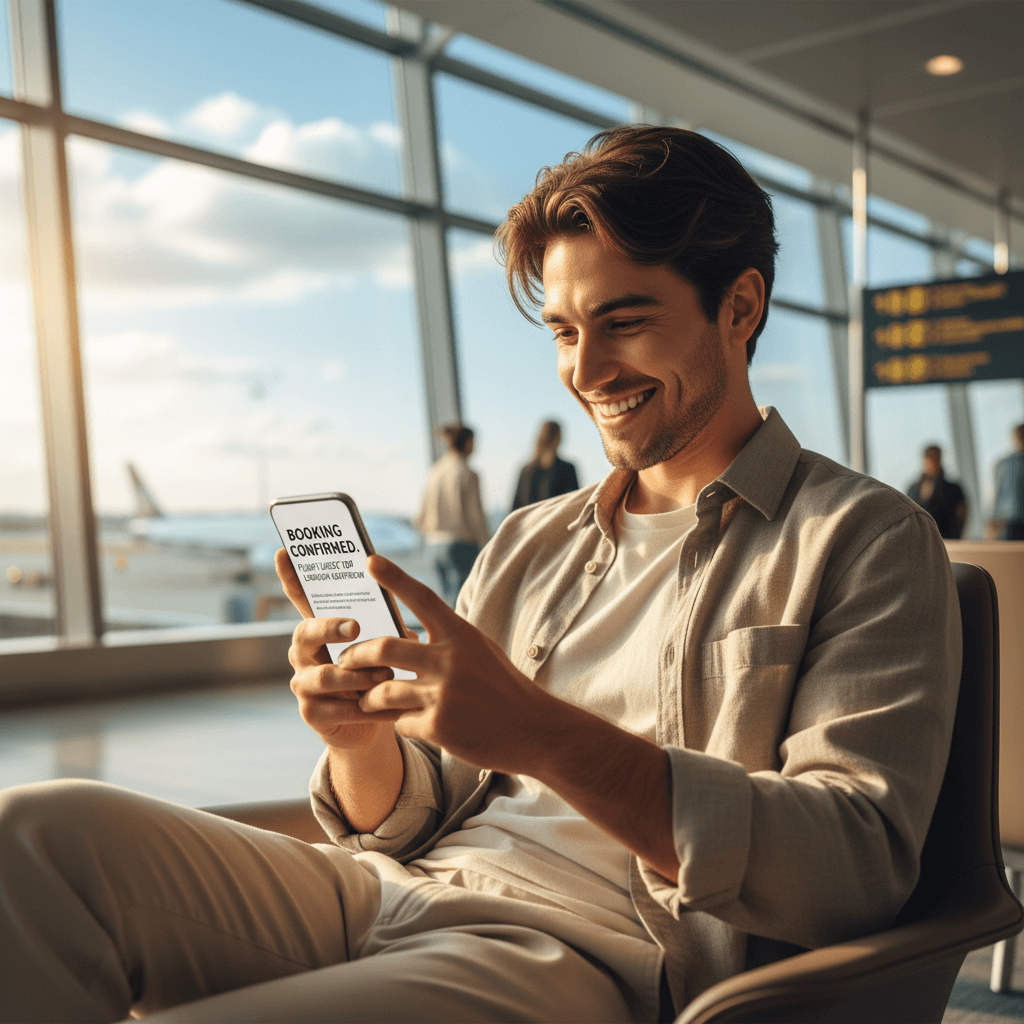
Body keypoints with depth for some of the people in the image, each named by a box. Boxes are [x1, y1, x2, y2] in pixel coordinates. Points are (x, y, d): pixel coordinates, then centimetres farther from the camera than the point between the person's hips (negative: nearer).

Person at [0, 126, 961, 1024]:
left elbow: (859, 864, -12)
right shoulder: (527, 544, 19)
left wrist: (541, 734, -23)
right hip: (397, 900, 7)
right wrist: (363, 738, -7)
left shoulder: (865, 539, 1)